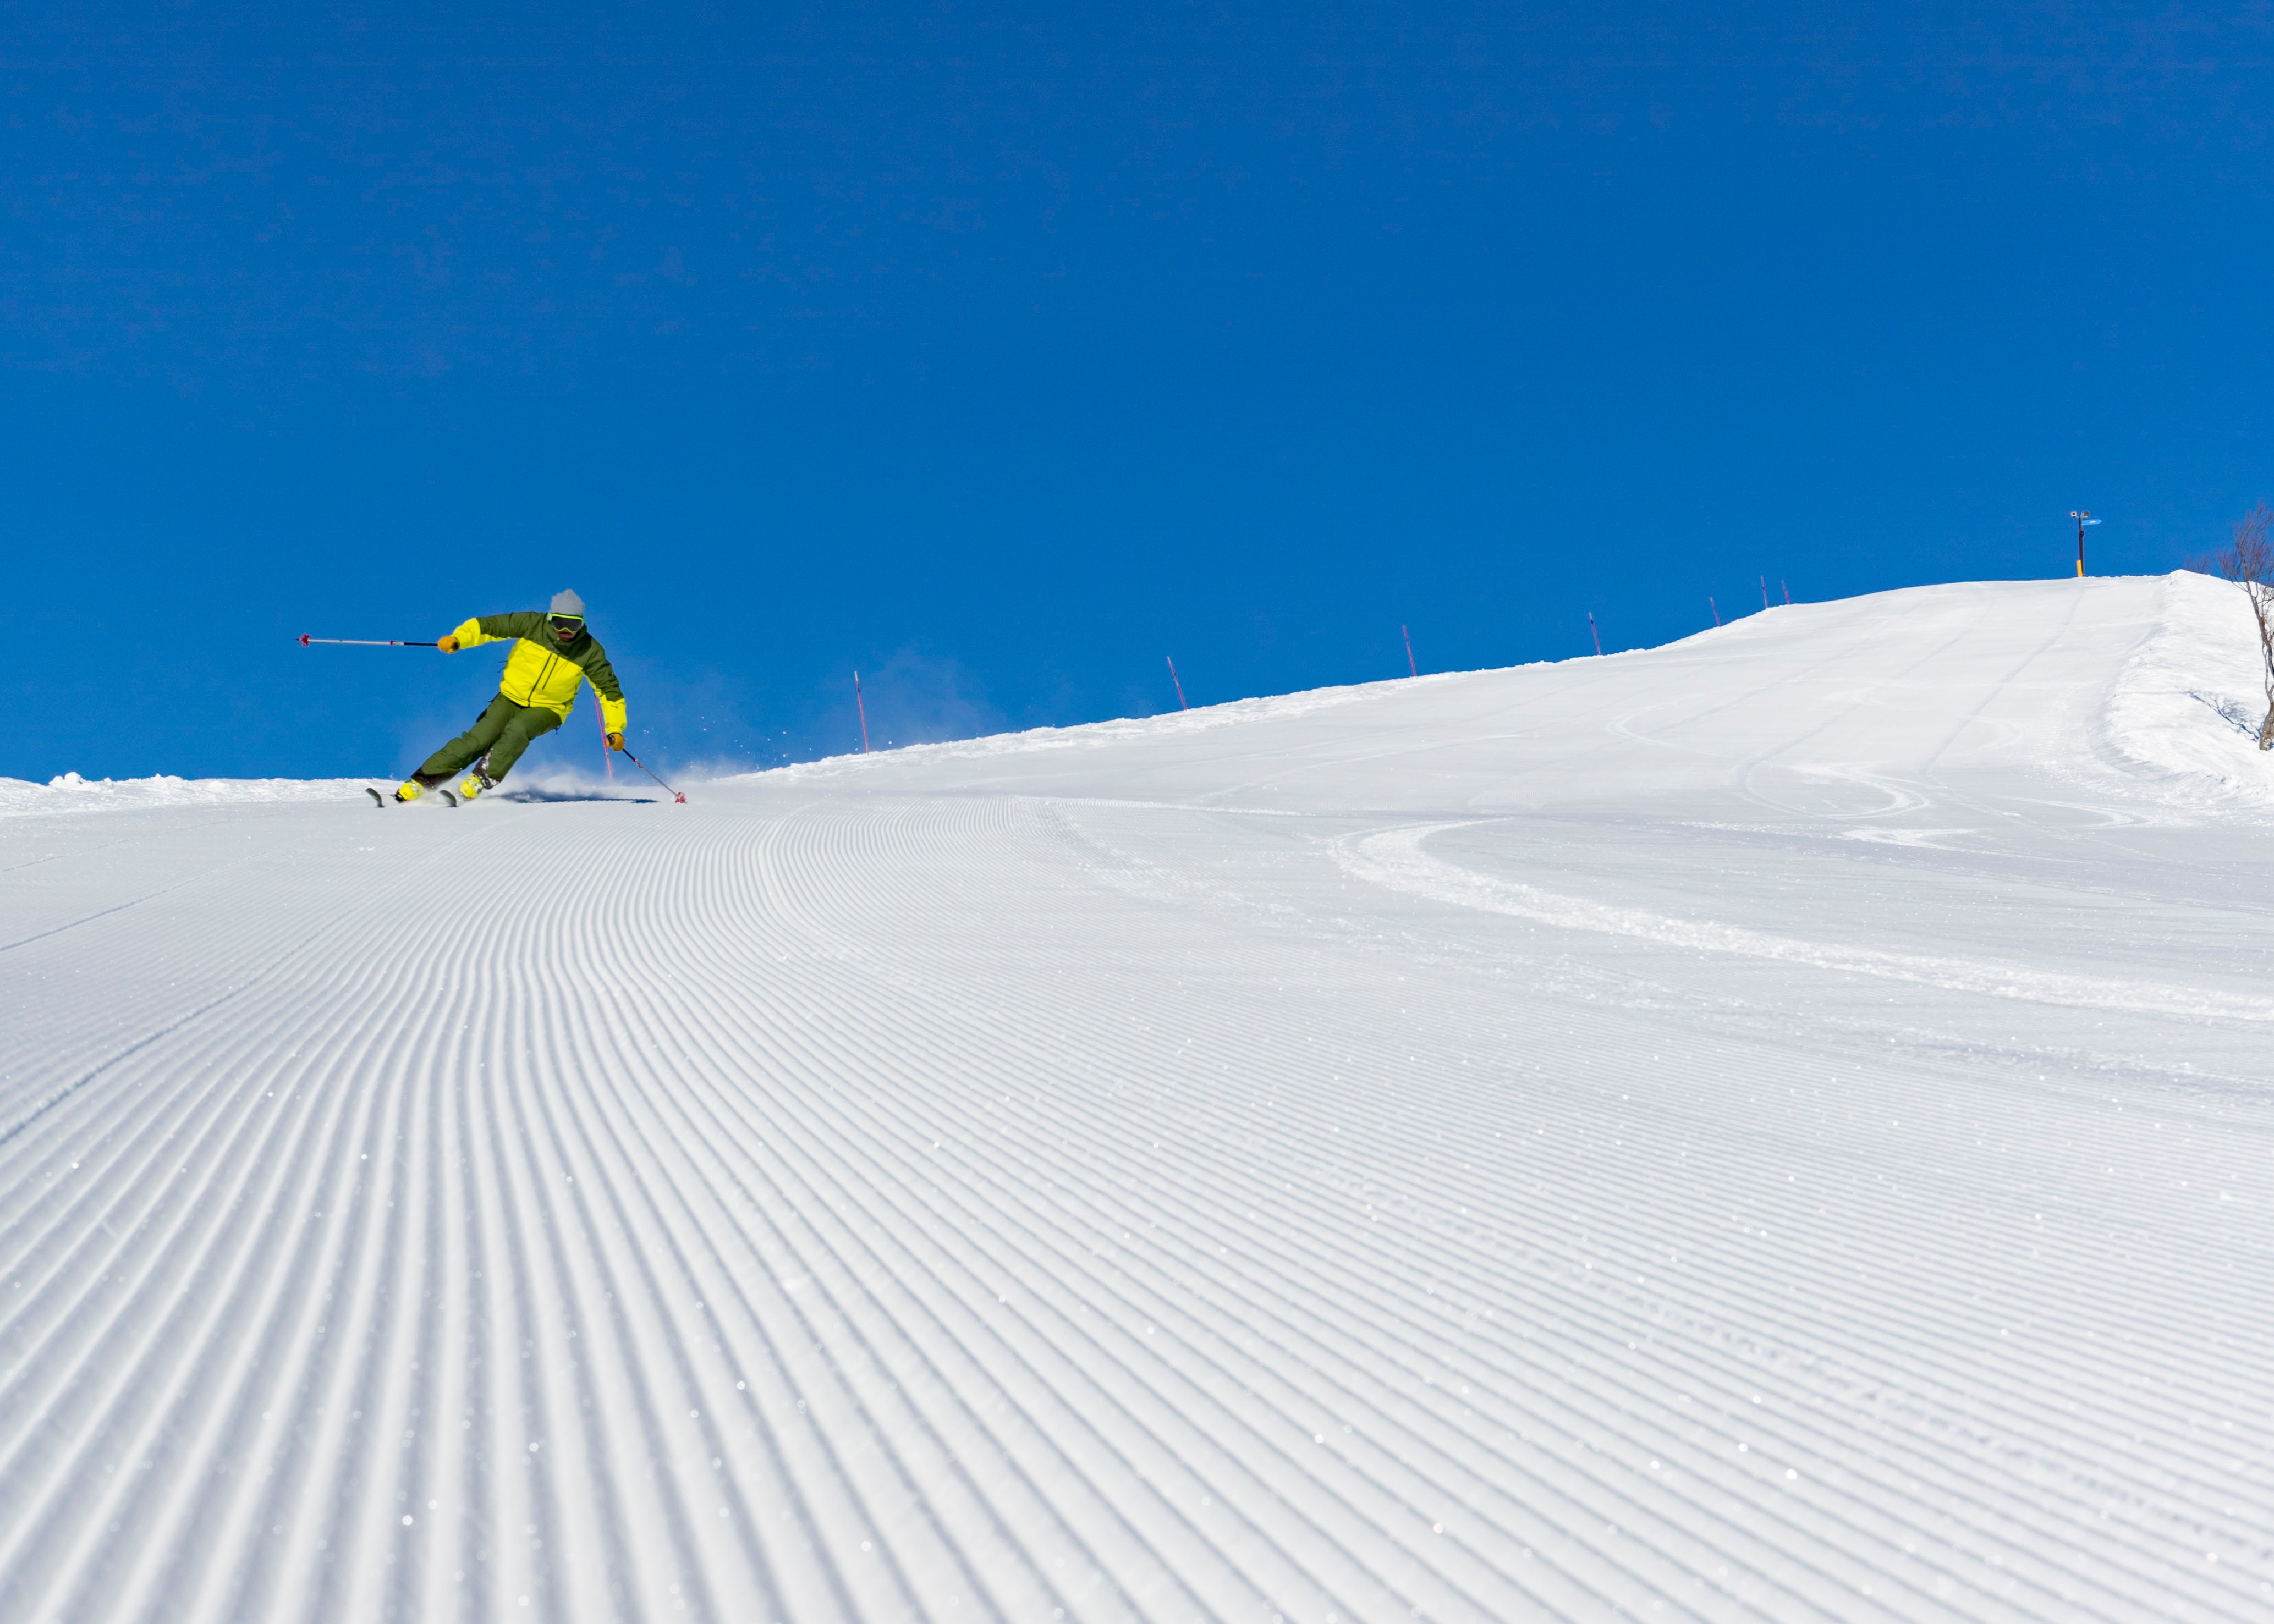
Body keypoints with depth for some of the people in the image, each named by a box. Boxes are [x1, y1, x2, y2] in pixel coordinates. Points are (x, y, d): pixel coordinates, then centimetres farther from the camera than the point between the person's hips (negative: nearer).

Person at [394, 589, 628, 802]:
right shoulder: (533, 624, -15)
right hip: (512, 697, 1)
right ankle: (418, 784, -9)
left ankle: (479, 783, -25)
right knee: (477, 741, -17)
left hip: (548, 709, -1)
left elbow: (609, 689, -7)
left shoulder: (590, 652, -15)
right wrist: (458, 639, -27)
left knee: (516, 731, -33)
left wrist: (615, 729, -16)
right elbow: (489, 626, -10)